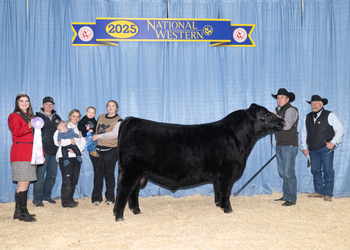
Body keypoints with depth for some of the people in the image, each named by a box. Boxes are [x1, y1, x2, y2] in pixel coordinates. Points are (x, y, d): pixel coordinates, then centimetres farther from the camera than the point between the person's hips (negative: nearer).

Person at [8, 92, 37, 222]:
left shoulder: (30, 117, 23)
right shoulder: (14, 116, -1)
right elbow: (16, 132, -20)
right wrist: (29, 126, -38)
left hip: (30, 153, 8)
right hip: (20, 153, -8)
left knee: (25, 183, 6)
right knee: (23, 183, -10)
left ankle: (19, 213, 11)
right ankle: (22, 213, -8)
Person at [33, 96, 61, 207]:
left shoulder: (57, 118, 16)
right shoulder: (38, 116, 1)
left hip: (54, 152, 5)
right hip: (43, 151, -5)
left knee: (52, 175, 10)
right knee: (40, 176, -7)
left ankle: (46, 195, 23)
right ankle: (37, 199, 2)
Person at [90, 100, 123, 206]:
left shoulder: (118, 120, 0)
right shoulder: (101, 117, 15)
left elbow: (114, 134, -14)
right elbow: (96, 130, 25)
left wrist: (98, 136, -16)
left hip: (111, 150, -3)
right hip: (97, 149, 3)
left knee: (109, 174, 1)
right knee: (98, 174, 3)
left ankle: (110, 198, 12)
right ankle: (96, 198, 10)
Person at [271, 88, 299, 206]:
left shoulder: (291, 110, -7)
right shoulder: (278, 110, 19)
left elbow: (287, 125, -21)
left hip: (289, 145, -8)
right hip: (280, 145, 9)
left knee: (288, 173, -10)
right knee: (282, 173, 11)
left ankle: (291, 199, -5)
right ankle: (286, 195, 21)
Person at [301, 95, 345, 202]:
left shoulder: (329, 116, 0)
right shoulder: (308, 117, 14)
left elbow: (340, 130, 0)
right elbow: (304, 133, 20)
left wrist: (333, 142, -10)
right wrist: (304, 147, 13)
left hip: (326, 148, -5)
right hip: (313, 149, 5)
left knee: (328, 171, -5)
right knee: (315, 170, 6)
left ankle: (328, 194, 2)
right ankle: (319, 192, 17)